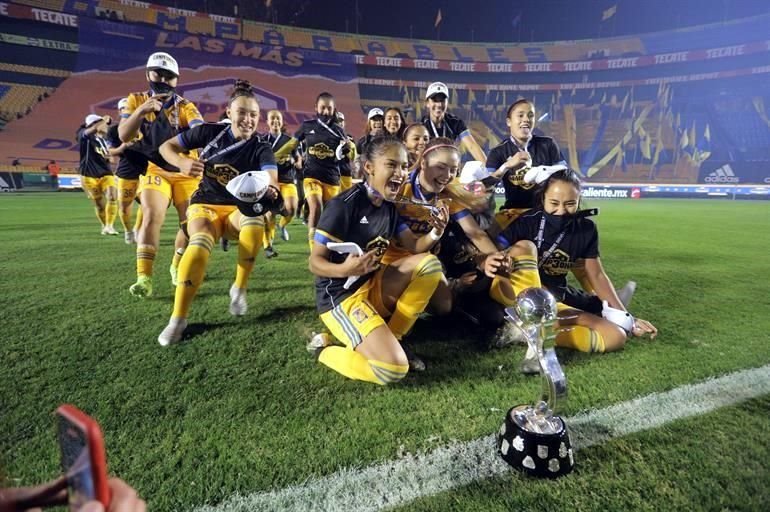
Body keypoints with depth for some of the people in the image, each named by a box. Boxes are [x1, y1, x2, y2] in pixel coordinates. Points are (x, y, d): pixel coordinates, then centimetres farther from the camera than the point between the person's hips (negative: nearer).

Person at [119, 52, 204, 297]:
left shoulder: (185, 106, -9)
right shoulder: (136, 100, -1)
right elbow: (124, 136, -11)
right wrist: (141, 111, -27)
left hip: (186, 172, 0)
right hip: (154, 169, 0)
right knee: (152, 217, -18)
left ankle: (178, 267, 25)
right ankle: (144, 277, -16)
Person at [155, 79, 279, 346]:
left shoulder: (261, 149, -9)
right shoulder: (210, 132, -4)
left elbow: (272, 180, -28)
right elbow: (166, 147, 4)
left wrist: (270, 190, -52)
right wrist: (182, 163, -18)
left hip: (238, 210, 0)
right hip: (205, 206, 0)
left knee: (256, 220, -36)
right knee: (200, 243, -33)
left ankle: (239, 289, -15)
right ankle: (178, 319, -23)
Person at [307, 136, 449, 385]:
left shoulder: (389, 206, 5)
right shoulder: (344, 205, -18)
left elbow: (414, 246, 6)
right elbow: (315, 262, -16)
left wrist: (435, 233, -17)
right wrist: (344, 269, -38)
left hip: (372, 286, 8)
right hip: (340, 297, -8)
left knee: (429, 263, -11)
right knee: (393, 368, -23)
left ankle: (389, 339, -1)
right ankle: (324, 348, 2)